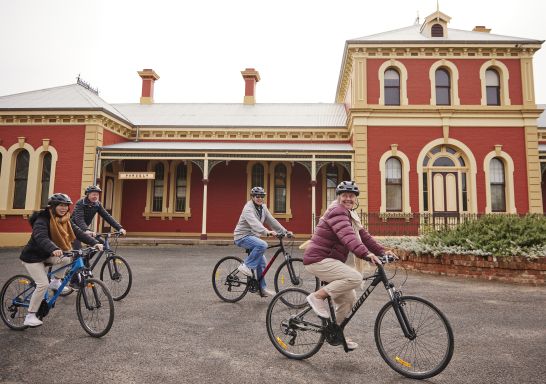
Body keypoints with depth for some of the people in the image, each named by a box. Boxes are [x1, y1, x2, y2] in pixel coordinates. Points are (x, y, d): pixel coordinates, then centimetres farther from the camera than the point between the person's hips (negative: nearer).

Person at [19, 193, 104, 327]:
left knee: (67, 258, -21)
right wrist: (54, 249, -60)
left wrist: (95, 243, -26)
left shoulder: (64, 220, -2)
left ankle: (55, 282, 3)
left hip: (47, 255, 6)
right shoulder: (42, 220, -23)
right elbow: (41, 237, -41)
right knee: (43, 284, -15)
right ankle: (30, 316, 0)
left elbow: (78, 232, -11)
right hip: (33, 256, -6)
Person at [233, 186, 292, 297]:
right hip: (242, 236, -8)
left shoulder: (263, 207, 7)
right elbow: (254, 222, -37)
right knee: (262, 245, -32)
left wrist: (285, 231, -4)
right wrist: (266, 232, -52)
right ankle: (246, 265, -17)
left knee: (261, 262, 6)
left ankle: (263, 289, 16)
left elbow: (272, 221, 5)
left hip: (253, 236, 8)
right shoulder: (248, 208, -19)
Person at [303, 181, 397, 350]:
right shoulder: (337, 211, -15)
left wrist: (382, 251, -2)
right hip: (319, 260, -10)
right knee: (355, 278, -25)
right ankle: (317, 296, -13)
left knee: (349, 298, 11)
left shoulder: (350, 215, 17)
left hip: (329, 260, 10)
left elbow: (363, 235, 10)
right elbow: (347, 236, -32)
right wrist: (366, 254, -44)